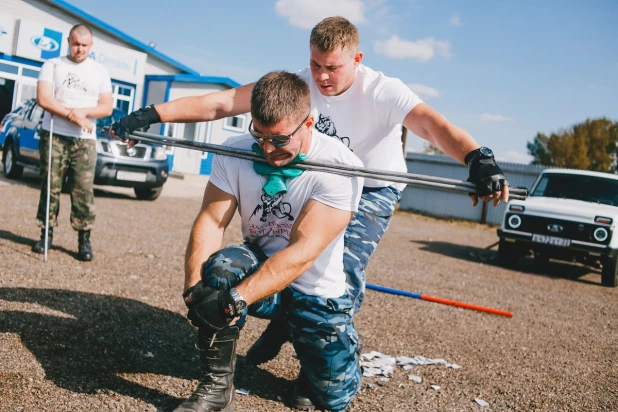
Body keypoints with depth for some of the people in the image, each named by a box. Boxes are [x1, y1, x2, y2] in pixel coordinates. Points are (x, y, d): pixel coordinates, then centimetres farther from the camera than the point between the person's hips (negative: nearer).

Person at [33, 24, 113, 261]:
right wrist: (73, 115, -12)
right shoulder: (52, 66, 7)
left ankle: (84, 239, 0)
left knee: (84, 190, -4)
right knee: (50, 187, 1)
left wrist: (83, 111, -13)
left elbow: (106, 108, 4)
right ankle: (46, 234, 10)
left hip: (85, 140, 0)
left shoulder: (100, 72, 11)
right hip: (54, 136, 0)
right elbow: (43, 99, -5)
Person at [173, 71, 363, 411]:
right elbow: (211, 219, -20)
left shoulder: (342, 167, -25)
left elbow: (302, 252, -32)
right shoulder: (235, 152, -13)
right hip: (258, 267, 2)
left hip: (316, 291, -1)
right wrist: (195, 287, -38)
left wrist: (235, 299, -41)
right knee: (222, 265, -33)